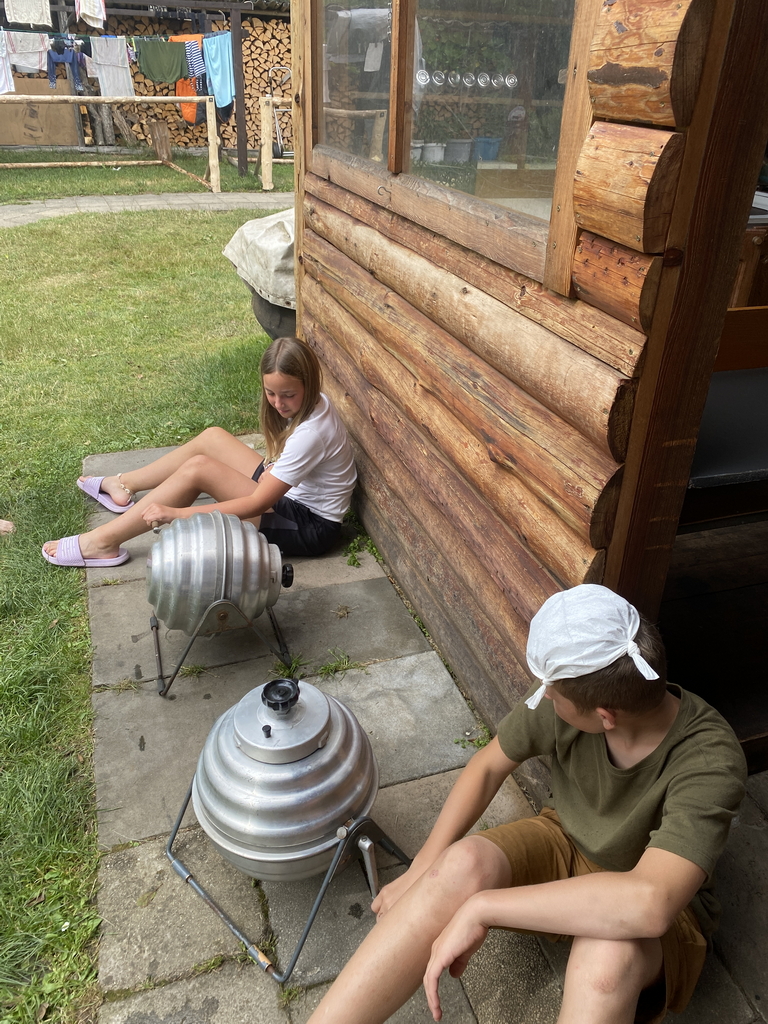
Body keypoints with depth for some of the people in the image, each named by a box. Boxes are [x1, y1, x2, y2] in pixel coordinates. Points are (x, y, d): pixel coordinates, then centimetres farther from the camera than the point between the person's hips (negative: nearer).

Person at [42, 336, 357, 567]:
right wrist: (272, 467, -2)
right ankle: (123, 485, 21)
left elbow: (257, 504, -30)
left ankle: (104, 542, -10)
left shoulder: (311, 433, -30)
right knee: (212, 436, 6)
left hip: (310, 527, -9)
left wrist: (175, 513, -30)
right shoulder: (307, 404, -3)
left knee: (197, 468, -19)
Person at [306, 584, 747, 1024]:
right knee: (463, 863, -29)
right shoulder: (558, 701, -21)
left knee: (607, 956, -39)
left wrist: (480, 908, -42)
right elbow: (488, 767, -5)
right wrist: (421, 872, -11)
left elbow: (649, 903, -45)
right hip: (564, 842, 3)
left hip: (661, 906, -3)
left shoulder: (710, 761, -33)